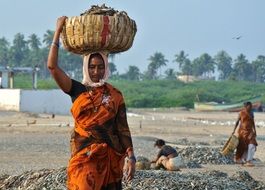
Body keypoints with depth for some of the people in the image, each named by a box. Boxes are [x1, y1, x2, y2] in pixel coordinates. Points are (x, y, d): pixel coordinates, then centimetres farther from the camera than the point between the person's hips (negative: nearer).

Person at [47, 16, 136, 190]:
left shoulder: (115, 95, 6)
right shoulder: (77, 90, 4)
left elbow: (123, 129, 4)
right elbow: (52, 66, -5)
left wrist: (131, 157, -5)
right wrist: (58, 31, -4)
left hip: (111, 156, 2)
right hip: (84, 155, -1)